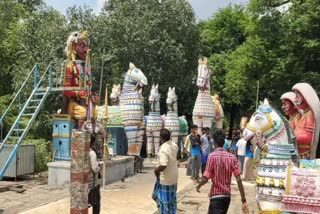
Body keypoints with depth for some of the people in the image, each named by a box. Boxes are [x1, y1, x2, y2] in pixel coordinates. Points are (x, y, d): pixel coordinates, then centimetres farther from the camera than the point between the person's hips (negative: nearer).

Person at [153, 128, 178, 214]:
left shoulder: (163, 149, -27)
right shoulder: (174, 145, -1)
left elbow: (163, 165, -35)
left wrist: (156, 170, -17)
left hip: (165, 178, -8)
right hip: (173, 176, 8)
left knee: (164, 199, 6)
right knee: (171, 198, 21)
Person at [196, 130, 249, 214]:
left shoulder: (212, 156, -13)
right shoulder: (232, 157, -1)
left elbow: (205, 178, -16)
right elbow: (238, 179, -6)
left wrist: (198, 186, 5)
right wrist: (243, 200, -5)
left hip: (216, 195, -6)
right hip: (227, 195, 6)